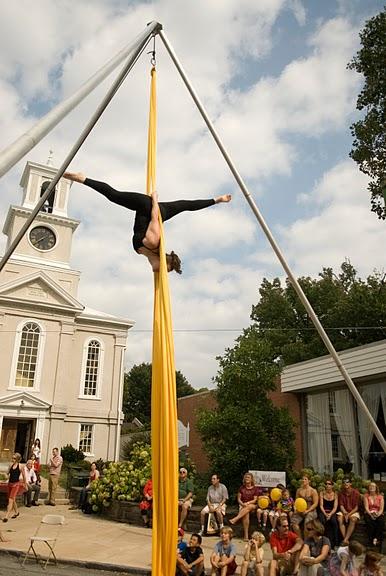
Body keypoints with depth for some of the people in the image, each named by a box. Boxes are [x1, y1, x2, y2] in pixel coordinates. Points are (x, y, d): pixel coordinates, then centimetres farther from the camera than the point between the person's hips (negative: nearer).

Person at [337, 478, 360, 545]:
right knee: (340, 519, -29)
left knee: (353, 519, -34)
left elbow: (356, 507, -8)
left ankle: (345, 540, -36)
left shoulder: (356, 493, -7)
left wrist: (349, 514, -19)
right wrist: (345, 513, -18)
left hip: (353, 512, -2)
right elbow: (341, 505, 0)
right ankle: (345, 539, -31)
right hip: (344, 511, 2)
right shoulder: (341, 493, 1)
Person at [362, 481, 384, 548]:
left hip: (378, 514, 1)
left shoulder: (380, 496, 9)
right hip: (368, 513, -1)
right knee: (370, 521, -35)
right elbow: (366, 507, -4)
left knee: (381, 521, -34)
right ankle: (371, 540, -26)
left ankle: (377, 539, -28)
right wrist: (371, 514, -22)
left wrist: (378, 514, -20)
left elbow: (381, 509, 0)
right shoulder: (366, 496, 7)